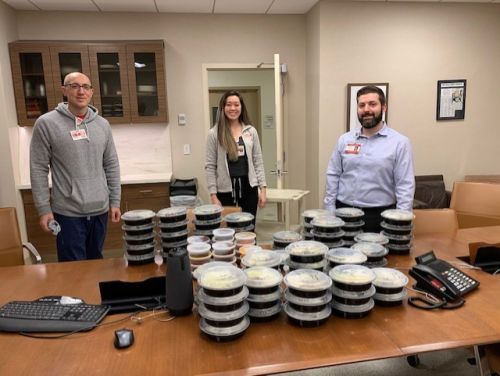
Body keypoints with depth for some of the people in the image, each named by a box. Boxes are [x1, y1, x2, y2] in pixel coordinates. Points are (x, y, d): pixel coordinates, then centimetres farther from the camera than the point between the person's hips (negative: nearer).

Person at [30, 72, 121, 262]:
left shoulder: (102, 124, 5)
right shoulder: (46, 123, -6)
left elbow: (112, 166, 8)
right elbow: (38, 169, -6)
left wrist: (115, 201, 6)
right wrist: (44, 209, -8)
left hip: (100, 210, 4)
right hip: (68, 212, -3)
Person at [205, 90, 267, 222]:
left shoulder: (251, 131, 5)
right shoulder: (214, 134, -2)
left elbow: (258, 162, 7)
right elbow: (210, 166, -3)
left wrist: (262, 188, 1)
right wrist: (213, 195, -7)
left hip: (249, 188, 2)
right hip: (225, 190, -2)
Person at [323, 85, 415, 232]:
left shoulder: (399, 142, -4)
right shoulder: (344, 139, 5)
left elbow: (405, 185, -7)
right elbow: (333, 176, 6)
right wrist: (330, 212, 1)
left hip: (379, 215, -2)